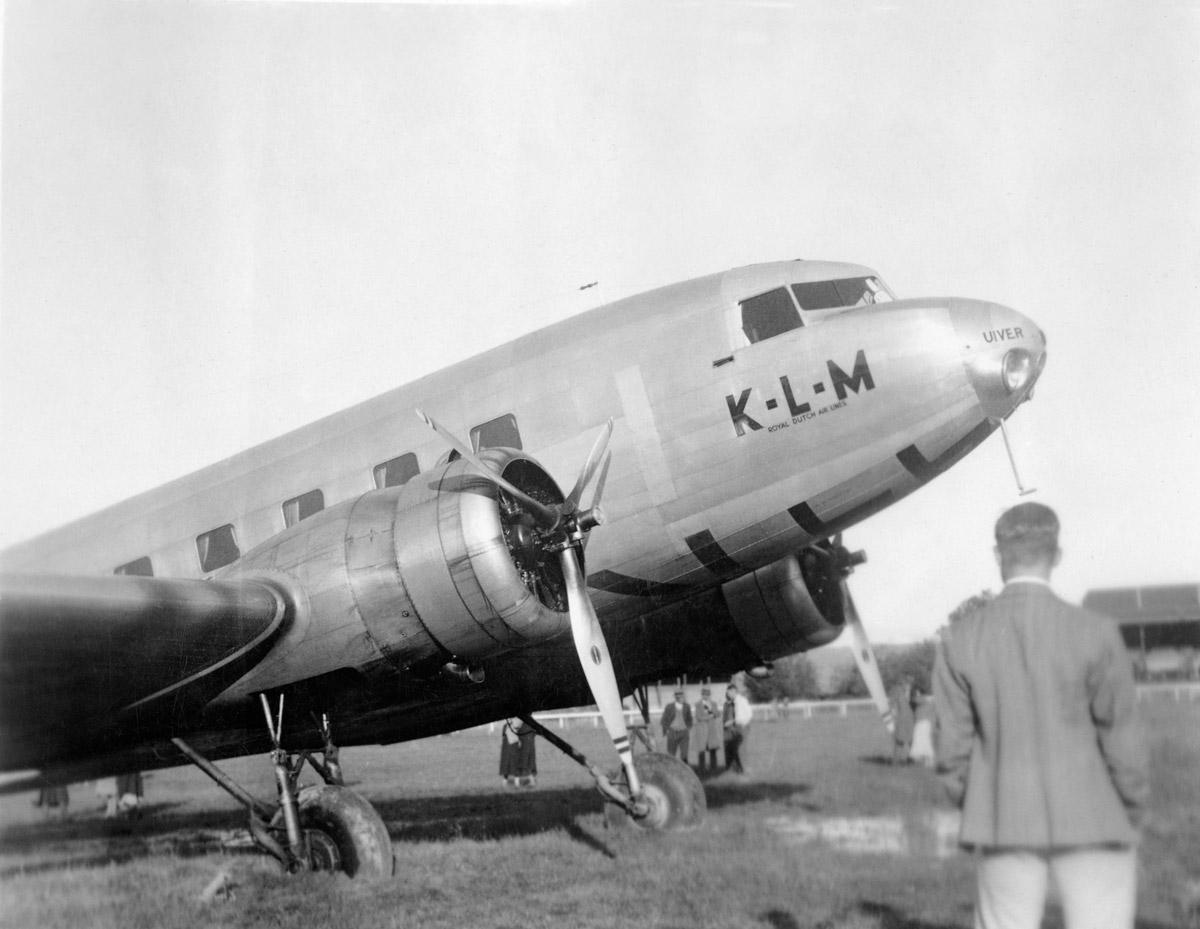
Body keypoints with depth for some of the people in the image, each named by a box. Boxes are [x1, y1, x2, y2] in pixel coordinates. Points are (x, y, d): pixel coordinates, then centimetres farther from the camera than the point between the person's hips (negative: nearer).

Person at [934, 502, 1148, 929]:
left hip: (1004, 825, 2)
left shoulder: (961, 640, -4)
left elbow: (954, 746, -2)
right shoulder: (1094, 633, -10)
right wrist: (1131, 813, 9)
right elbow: (1121, 739, -6)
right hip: (1091, 822, -2)